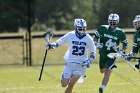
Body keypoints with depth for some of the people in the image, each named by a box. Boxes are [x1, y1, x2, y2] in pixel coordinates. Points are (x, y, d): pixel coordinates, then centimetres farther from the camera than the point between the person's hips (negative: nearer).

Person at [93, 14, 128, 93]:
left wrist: (122, 51, -8)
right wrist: (96, 43, -16)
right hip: (102, 54, 3)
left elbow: (125, 44, 7)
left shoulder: (120, 33, -7)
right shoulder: (103, 28, -7)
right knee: (102, 71, 21)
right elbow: (95, 37, 4)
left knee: (107, 72, -18)